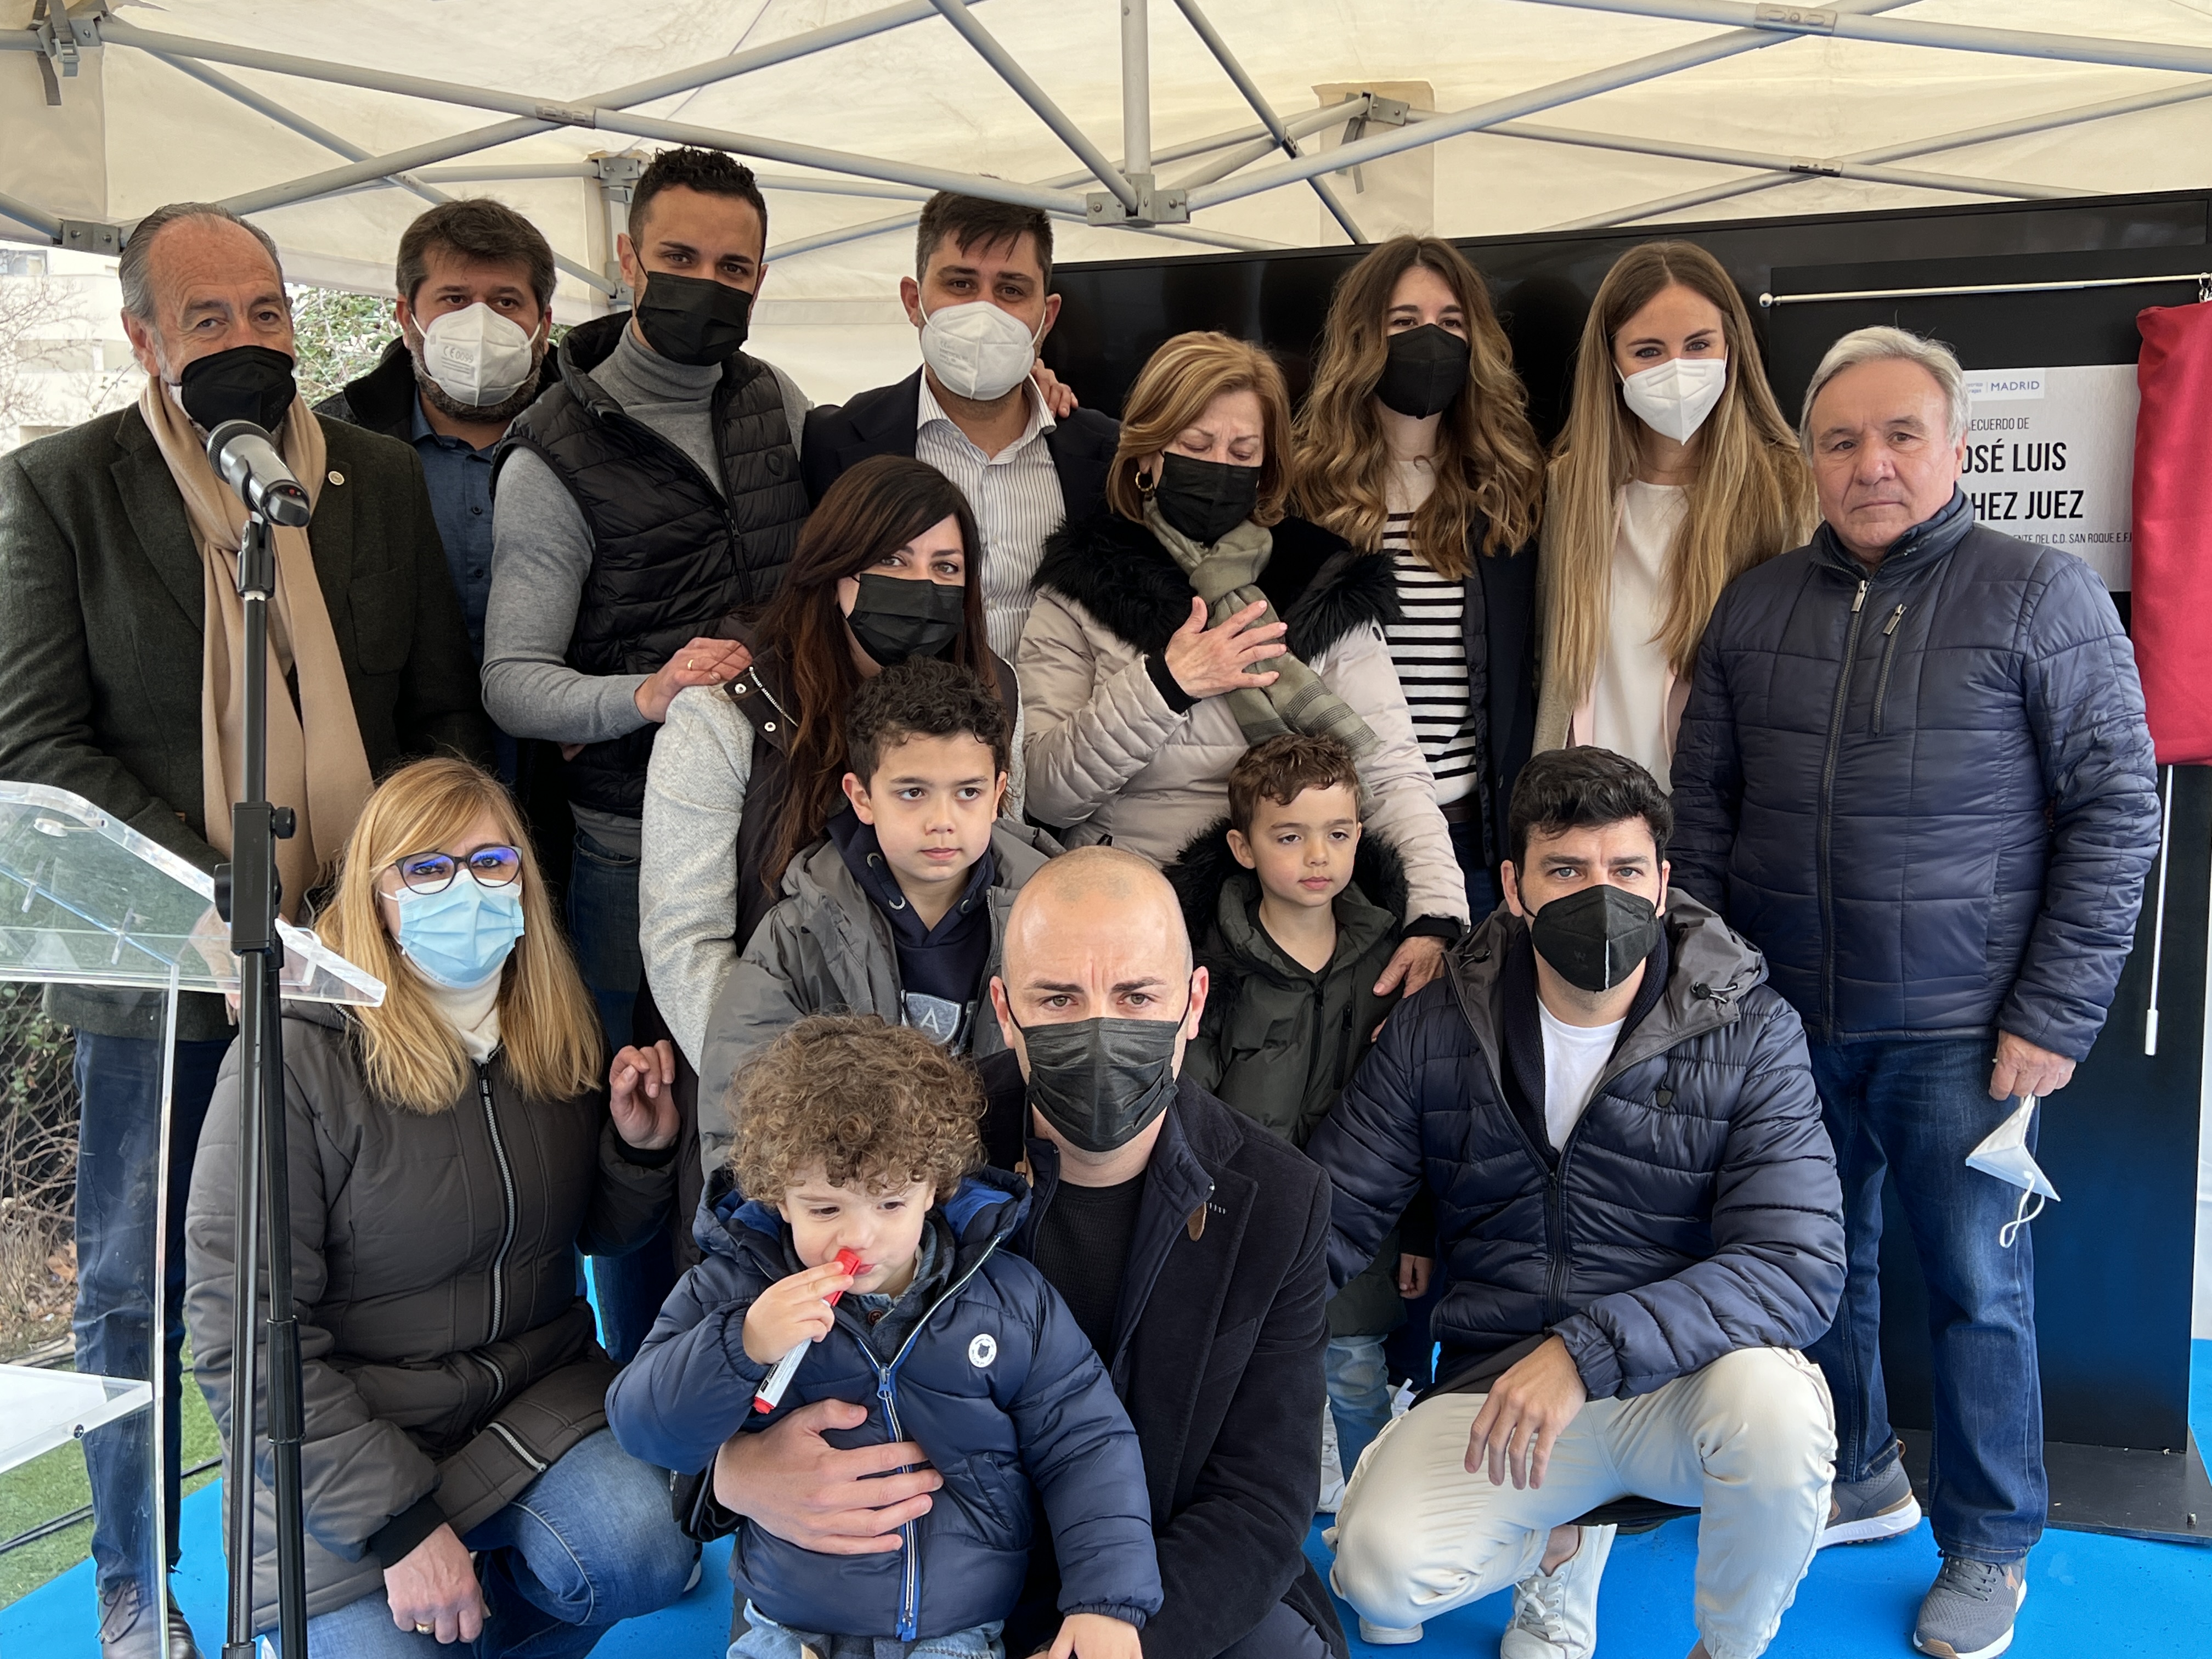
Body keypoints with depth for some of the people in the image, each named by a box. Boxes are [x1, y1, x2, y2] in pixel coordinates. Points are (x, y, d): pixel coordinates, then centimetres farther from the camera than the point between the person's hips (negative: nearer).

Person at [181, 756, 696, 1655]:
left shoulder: (558, 1037, 0)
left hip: (536, 1400, 3)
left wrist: (641, 1149, -10)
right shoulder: (298, 1055, -17)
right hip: (340, 1446, -3)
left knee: (641, 1555, -22)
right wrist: (401, 1523, -19)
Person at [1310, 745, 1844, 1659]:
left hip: (1682, 1377, -1)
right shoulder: (1436, 1029, -2)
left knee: (1772, 1402, -34)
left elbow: (1798, 1264, -18)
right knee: (1379, 1568, -23)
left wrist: (1587, 1351, -31)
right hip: (1496, 1385, 2)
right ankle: (1558, 1542, 15)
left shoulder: (1751, 1034, -8)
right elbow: (1331, 1217, 1)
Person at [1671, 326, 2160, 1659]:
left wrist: (2056, 1015, -10)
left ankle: (1992, 1548, 26)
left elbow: (2118, 808, -6)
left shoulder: (2043, 594, -5)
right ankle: (1857, 1476, 37)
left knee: (1977, 1287, 7)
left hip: (1961, 1030, -4)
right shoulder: (1757, 605, 7)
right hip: (1787, 1019, 4)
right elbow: (1706, 801, 11)